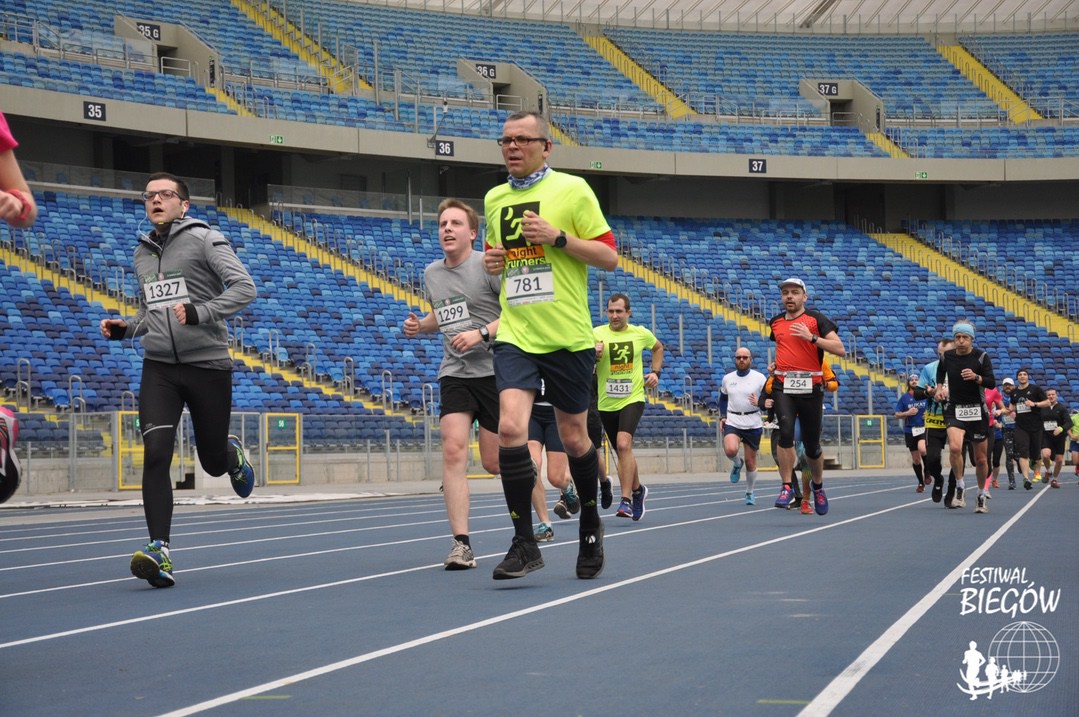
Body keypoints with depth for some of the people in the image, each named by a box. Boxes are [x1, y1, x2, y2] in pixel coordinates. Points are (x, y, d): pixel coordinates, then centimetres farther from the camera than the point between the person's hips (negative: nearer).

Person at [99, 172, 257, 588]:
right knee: (155, 455, -16)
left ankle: (233, 454, 45)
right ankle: (159, 553, -19)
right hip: (158, 367, 4)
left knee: (213, 463, 7)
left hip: (207, 364, -3)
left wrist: (199, 312, -26)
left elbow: (244, 288, -14)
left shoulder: (204, 239, -4)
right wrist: (125, 328, 7)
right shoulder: (142, 253, 15)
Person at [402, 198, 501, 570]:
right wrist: (418, 325, 7)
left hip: (493, 369, -4)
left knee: (494, 462, -1)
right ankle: (461, 543, -15)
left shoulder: (487, 265, -9)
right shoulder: (431, 273, 10)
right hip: (454, 374, 4)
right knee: (453, 449, -15)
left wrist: (482, 333, -22)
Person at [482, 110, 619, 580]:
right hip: (515, 337, 3)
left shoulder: (572, 189, -3)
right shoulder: (494, 199, 11)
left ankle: (590, 525, 33)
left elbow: (610, 257, -4)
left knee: (573, 437, 7)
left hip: (567, 338, -3)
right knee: (510, 428, -17)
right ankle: (524, 544, -11)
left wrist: (557, 237, -16)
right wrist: (491, 262, 3)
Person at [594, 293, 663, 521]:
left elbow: (658, 347, 22)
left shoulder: (641, 333, 1)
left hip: (633, 399, -2)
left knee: (624, 444, -23)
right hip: (606, 402, 2)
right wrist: (594, 355, -34)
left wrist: (655, 372, 9)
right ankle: (637, 490, 39)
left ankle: (626, 500, -21)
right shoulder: (597, 334, -5)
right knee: (623, 451, 13)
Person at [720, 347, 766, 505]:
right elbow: (723, 399, 21)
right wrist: (722, 416, 7)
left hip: (753, 424, -1)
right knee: (730, 450, -28)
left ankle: (750, 493, 26)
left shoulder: (760, 378, -1)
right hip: (732, 422, 1)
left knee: (750, 462, 6)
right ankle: (736, 464, 8)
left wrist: (759, 403, -20)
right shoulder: (727, 379, 8)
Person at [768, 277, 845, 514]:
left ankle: (818, 486, 33)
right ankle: (786, 487, -15)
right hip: (783, 386, 2)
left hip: (810, 386, -2)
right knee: (786, 432, -22)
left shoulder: (816, 319, -1)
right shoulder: (776, 323, 13)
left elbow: (840, 349, -9)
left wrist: (811, 337, -17)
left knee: (812, 445, 6)